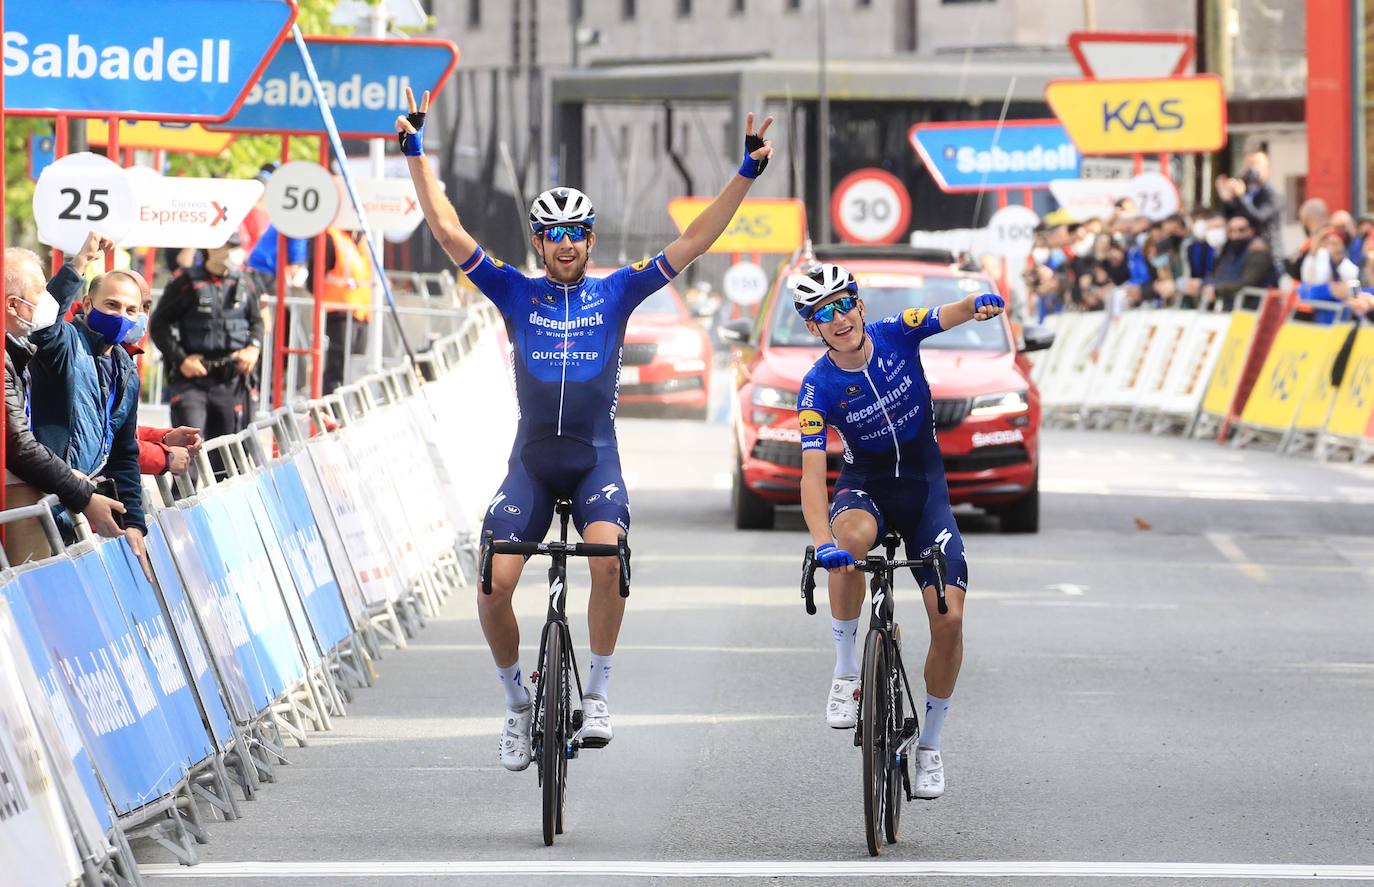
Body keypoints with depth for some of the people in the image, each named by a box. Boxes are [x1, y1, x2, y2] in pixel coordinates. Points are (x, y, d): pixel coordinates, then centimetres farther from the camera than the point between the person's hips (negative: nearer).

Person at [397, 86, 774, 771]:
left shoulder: (617, 292, 5)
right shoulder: (517, 294, 5)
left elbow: (692, 241, 1)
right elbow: (448, 232, 0)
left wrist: (746, 173, -6)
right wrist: (416, 154, -5)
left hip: (595, 459, -1)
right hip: (531, 461, 1)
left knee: (607, 557, -29)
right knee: (493, 586, -13)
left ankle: (597, 693, -15)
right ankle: (517, 701, 10)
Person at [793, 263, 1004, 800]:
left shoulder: (896, 335, -12)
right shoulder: (819, 388, -17)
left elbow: (949, 316, -26)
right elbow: (812, 474, -25)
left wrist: (978, 304, -52)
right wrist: (822, 542, -42)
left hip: (924, 484, 2)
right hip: (866, 483, -2)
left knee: (949, 619, -12)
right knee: (852, 535, -41)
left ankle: (930, 744, 9)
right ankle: (846, 670, -23)